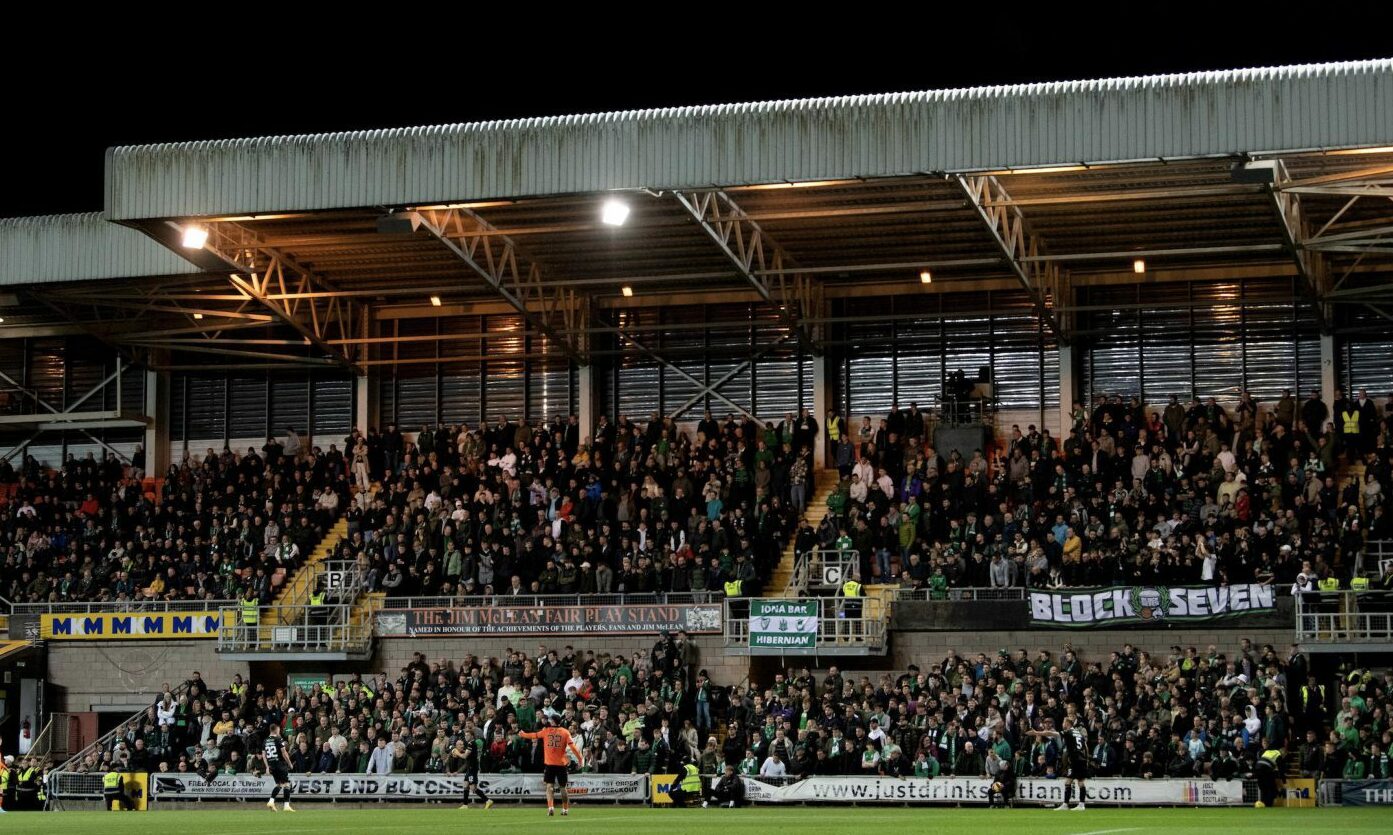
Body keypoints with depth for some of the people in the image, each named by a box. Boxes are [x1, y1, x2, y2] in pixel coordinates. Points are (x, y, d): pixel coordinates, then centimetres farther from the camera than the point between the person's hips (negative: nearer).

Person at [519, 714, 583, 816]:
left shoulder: (546, 731, 1)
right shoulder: (565, 732, -1)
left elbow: (534, 735, 16)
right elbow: (572, 746, -9)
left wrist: (523, 734, 34)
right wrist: (580, 759, -5)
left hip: (549, 764, -1)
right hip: (561, 764, 1)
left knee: (550, 786, -3)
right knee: (563, 787, 12)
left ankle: (551, 807, -22)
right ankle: (565, 809, 21)